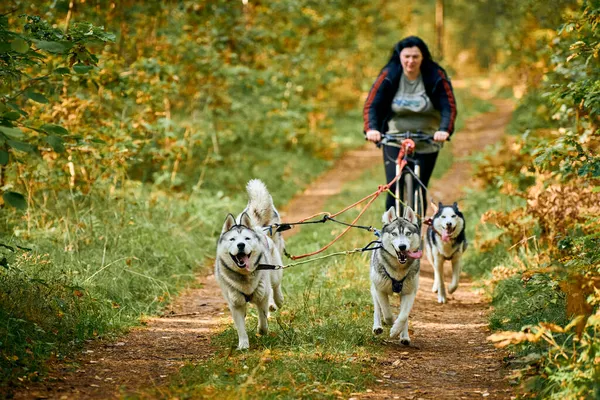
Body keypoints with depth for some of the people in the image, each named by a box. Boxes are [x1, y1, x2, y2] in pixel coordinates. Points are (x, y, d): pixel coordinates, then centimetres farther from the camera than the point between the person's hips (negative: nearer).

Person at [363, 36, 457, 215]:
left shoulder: (436, 76, -8)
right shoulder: (389, 75, -8)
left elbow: (449, 107, -13)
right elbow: (371, 105, -13)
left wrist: (444, 130, -33)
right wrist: (371, 129, -32)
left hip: (426, 142, 0)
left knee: (419, 191, -1)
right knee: (394, 188, -12)